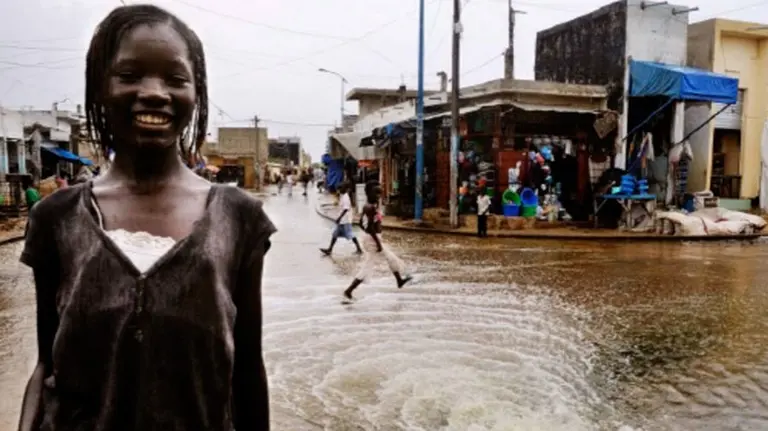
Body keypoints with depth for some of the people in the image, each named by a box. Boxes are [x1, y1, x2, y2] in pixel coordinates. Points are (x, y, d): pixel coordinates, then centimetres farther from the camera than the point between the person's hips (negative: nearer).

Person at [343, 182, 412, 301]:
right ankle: (348, 291, 2)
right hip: (373, 240, -11)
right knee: (367, 267, -1)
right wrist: (378, 242, -23)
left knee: (391, 257, 24)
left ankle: (399, 280, 43)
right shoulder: (372, 208, -21)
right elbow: (370, 226, -27)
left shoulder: (367, 207, 8)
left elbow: (361, 224, 15)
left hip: (370, 238, 11)